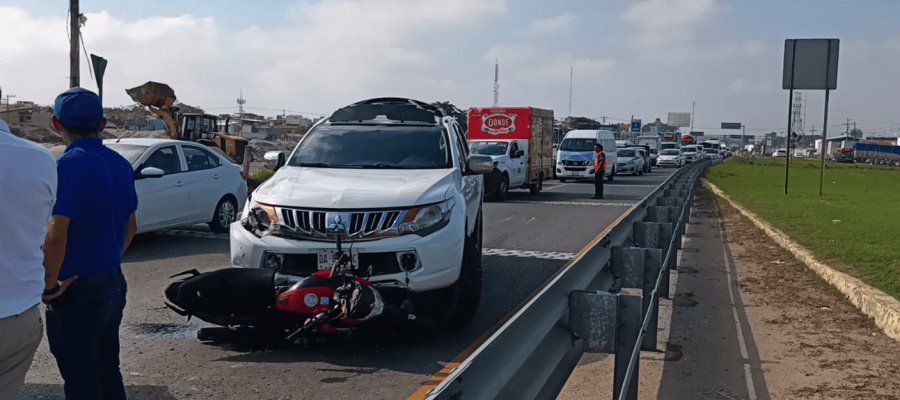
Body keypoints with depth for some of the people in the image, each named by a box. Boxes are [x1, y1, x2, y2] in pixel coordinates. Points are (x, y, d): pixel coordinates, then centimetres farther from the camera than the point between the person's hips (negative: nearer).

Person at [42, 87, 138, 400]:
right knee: (108, 373, 19)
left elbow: (56, 235, -26)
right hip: (113, 283, 7)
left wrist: (50, 282, -14)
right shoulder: (121, 164, 5)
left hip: (77, 292, -7)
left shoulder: (68, 165, -19)